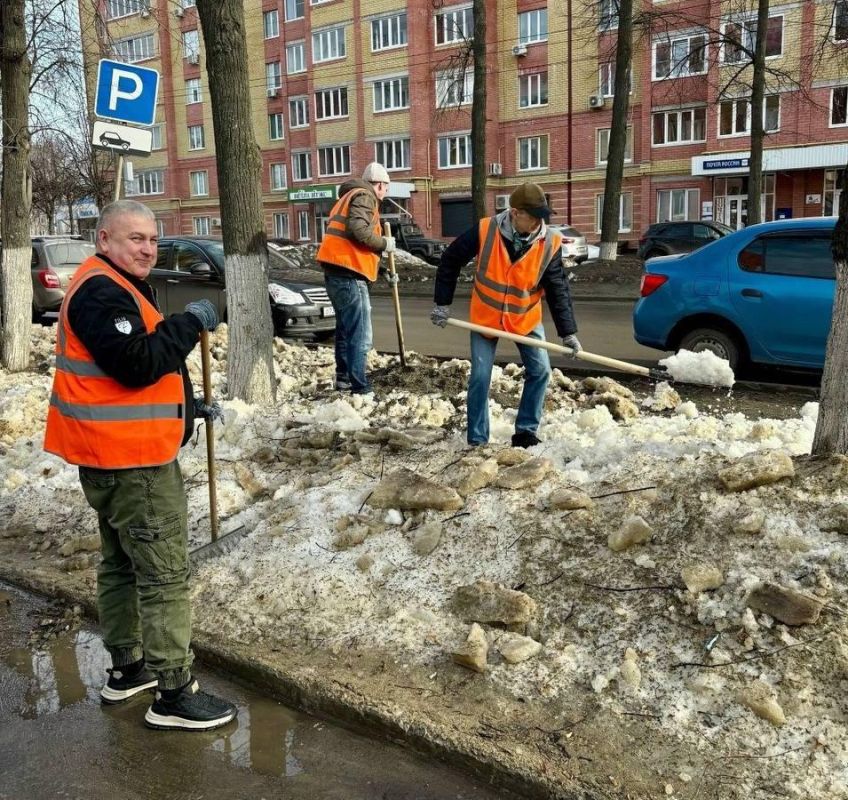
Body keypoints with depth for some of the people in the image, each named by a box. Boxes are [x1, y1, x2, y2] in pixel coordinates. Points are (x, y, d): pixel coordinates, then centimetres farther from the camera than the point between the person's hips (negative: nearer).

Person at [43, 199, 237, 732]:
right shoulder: (102, 293, -18)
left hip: (114, 456, 11)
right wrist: (190, 323, -19)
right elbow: (137, 364, -30)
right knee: (165, 574, -5)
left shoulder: (116, 288, 18)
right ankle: (174, 694, 3)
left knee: (122, 564, 19)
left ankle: (127, 667, 33)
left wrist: (186, 405, 19)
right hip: (131, 459, -11)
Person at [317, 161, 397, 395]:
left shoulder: (350, 196, 27)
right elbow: (358, 230, -23)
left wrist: (384, 272, 22)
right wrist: (384, 243, -8)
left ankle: (344, 379, 31)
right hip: (348, 274, -10)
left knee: (346, 329, 21)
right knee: (360, 335, -9)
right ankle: (361, 389, -8)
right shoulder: (364, 196, -5)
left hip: (337, 272, 10)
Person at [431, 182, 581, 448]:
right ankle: (477, 441, 8)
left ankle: (526, 432, 14)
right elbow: (450, 260, -8)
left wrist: (568, 332, -14)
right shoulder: (485, 231, -21)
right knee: (480, 378, -4)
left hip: (526, 317, 2)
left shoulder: (550, 243, -17)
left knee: (540, 371, -2)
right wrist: (443, 303, -7)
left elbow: (558, 290, -11)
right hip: (485, 316, -2)